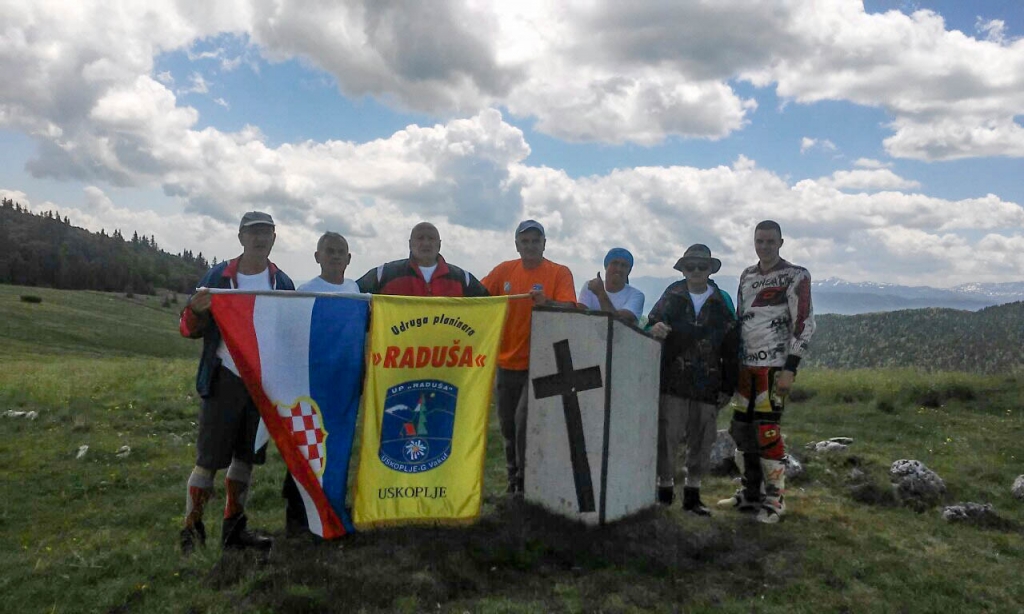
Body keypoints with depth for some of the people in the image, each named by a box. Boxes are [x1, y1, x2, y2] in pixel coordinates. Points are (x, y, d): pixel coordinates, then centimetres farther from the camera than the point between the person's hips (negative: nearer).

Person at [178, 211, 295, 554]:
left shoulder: (283, 283, 6)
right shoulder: (218, 277, -3)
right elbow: (189, 330, -2)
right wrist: (196, 311, -24)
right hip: (225, 380, -3)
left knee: (246, 456, 12)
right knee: (209, 459, -2)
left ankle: (234, 528, 23)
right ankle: (192, 530, 11)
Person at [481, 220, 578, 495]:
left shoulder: (560, 273, -5)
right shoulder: (505, 270, 5)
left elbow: (568, 309, -16)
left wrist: (546, 302, -34)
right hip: (507, 361, 5)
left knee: (524, 419, -14)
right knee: (508, 425, 13)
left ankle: (526, 481, 1)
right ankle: (513, 479, 28)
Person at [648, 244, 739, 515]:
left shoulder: (722, 302, 7)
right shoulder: (671, 297, 5)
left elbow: (731, 350, 8)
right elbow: (652, 324, 6)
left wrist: (728, 388, 5)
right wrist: (655, 328, -20)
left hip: (707, 385, 1)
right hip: (672, 382, -1)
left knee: (701, 442, 8)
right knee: (665, 437, -1)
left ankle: (692, 493, 21)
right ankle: (665, 488, 16)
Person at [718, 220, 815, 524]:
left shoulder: (795, 277, -5)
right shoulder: (747, 275, 15)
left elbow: (804, 324, -10)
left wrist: (790, 369, -15)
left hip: (774, 367, -7)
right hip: (746, 366, 7)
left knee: (767, 430, -8)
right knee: (742, 429, 9)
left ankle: (774, 499, 6)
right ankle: (751, 493, 23)